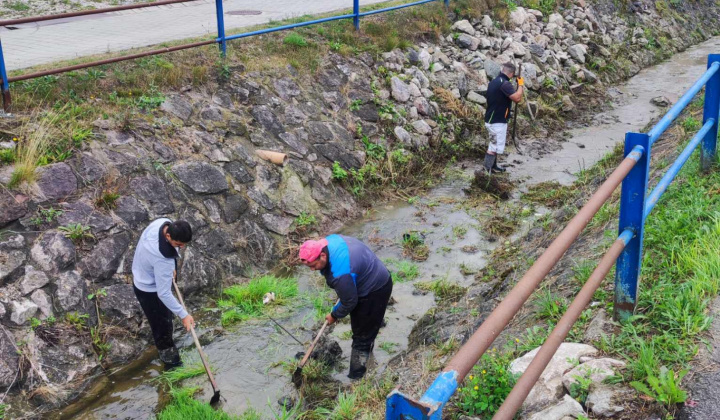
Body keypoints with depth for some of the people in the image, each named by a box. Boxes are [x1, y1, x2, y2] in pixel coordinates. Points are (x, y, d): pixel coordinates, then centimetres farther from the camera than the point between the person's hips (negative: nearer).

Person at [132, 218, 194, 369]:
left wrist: (170, 270, 10)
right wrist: (183, 314, -27)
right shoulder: (164, 260, -45)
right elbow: (163, 293, -35)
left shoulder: (163, 222, -22)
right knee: (163, 327, 11)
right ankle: (171, 362, 32)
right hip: (149, 290, -9)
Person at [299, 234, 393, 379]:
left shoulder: (340, 274, -40)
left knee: (362, 336, 1)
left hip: (374, 293, -10)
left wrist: (334, 315, -6)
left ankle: (356, 377, 11)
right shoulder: (329, 241, -14)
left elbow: (349, 302, -25)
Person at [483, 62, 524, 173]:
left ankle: (493, 166, 31)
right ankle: (485, 171, -8)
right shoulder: (505, 83, -20)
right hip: (497, 122, -10)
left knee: (494, 145, 22)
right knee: (495, 147, -7)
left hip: (491, 119, 10)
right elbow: (517, 98, -26)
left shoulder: (494, 82, 11)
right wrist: (520, 85, -13)